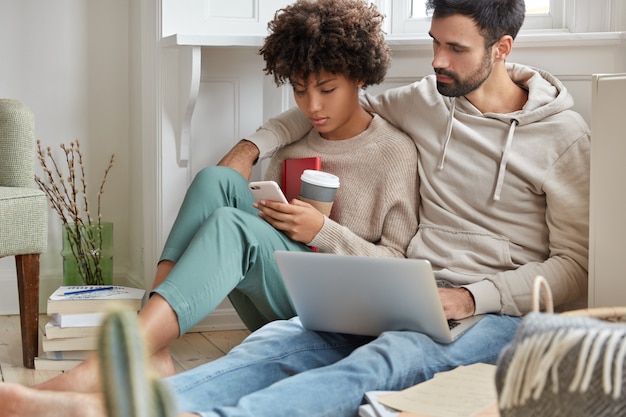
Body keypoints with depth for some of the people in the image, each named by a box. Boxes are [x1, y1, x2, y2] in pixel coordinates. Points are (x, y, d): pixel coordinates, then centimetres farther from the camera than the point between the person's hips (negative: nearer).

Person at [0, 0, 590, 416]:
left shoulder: (563, 136, 1)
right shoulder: (425, 100, 15)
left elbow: (574, 264, -1)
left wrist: (471, 297, -15)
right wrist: (253, 145, 17)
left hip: (496, 310, -4)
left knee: (381, 363, -39)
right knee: (277, 341, -26)